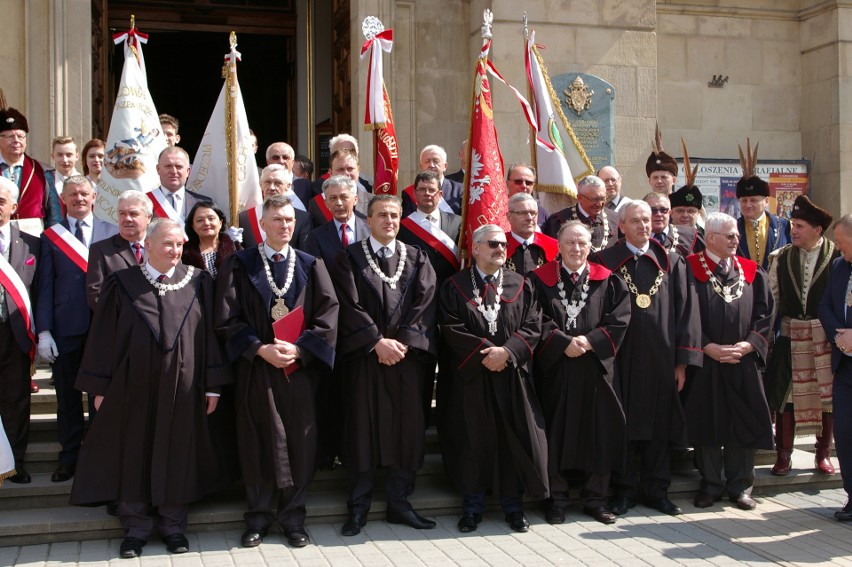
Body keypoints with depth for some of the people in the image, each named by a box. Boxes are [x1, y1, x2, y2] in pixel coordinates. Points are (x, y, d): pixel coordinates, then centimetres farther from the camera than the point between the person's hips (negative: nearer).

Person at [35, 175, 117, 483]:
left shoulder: (112, 233, 4)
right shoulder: (50, 236, 6)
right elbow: (45, 287, 2)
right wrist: (44, 331, -5)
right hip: (65, 327, 1)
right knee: (68, 397, 8)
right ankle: (69, 458, 21)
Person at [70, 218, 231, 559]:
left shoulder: (198, 283, 2)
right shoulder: (123, 284, 0)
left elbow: (210, 334, 1)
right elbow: (103, 337, 2)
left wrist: (212, 385, -2)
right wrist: (100, 387, -1)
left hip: (182, 388, 0)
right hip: (133, 387, 0)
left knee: (176, 453, 8)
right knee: (134, 454, 6)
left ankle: (173, 525, 22)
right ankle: (135, 527, 20)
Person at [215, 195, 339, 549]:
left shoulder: (311, 266, 8)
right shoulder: (239, 265, 3)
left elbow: (328, 315, -1)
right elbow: (227, 319, -3)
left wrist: (298, 348, -13)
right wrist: (260, 348, -14)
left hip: (301, 369, 1)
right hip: (255, 368, -1)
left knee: (299, 443, 4)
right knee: (259, 443, 4)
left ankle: (293, 517, 16)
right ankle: (258, 517, 16)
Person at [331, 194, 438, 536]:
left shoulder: (417, 259, 12)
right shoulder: (350, 258, 5)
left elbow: (424, 304, 1)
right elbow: (350, 306, -5)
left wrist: (402, 342, -12)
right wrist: (377, 341, -15)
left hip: (408, 357, 2)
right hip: (364, 357, -2)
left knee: (407, 429, 3)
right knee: (363, 429, 0)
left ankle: (399, 503, 14)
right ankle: (358, 506, 9)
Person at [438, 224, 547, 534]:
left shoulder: (521, 285, 10)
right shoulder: (456, 285, 4)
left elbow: (532, 325, 1)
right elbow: (451, 328, -5)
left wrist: (507, 351, -14)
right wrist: (483, 352, -14)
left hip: (512, 376, 2)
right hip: (469, 376, -1)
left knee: (513, 438, 1)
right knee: (472, 439, 0)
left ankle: (513, 505, 14)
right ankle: (472, 506, 12)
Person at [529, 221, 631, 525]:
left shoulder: (607, 281, 8)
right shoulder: (541, 278, 3)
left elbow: (619, 320, 0)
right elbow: (537, 319, -5)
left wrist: (589, 340, -12)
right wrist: (563, 342, -16)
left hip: (595, 366, 2)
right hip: (555, 367, -1)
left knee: (599, 431, 3)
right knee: (556, 431, 2)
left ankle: (596, 498, 15)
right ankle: (557, 498, 12)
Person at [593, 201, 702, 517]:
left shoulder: (671, 263, 7)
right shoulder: (606, 262, 2)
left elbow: (685, 311, 4)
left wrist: (682, 359, -2)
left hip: (661, 357, 2)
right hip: (622, 357, -2)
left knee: (659, 423, 9)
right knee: (624, 424, 4)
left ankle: (656, 490, 20)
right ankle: (625, 490, 15)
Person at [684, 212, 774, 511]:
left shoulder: (753, 273, 9)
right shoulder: (691, 269, -2)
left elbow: (764, 314, 5)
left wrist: (746, 345, -9)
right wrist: (710, 348, -14)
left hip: (744, 362, 3)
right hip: (704, 362, -3)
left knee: (743, 424, 5)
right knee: (706, 422, 4)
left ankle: (740, 486, 16)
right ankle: (710, 484, 16)